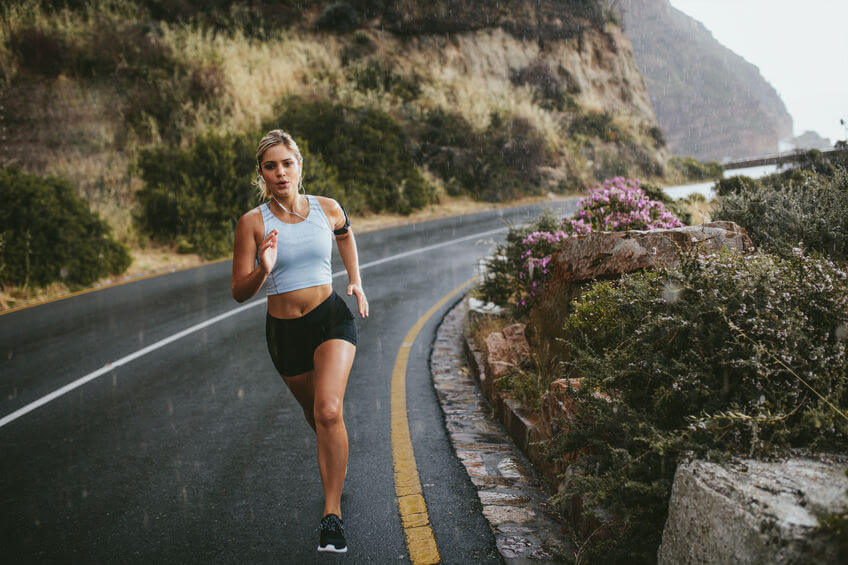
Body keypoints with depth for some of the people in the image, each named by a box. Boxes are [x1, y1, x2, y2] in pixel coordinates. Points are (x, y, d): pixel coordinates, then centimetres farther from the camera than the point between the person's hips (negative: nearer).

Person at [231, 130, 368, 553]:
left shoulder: (327, 209, -3)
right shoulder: (252, 223, -9)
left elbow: (345, 232, 22)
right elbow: (239, 292, -9)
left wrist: (356, 281, 17)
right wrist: (263, 271, -29)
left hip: (331, 318, -1)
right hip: (284, 331, 1)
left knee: (328, 411, -21)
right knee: (315, 413, 19)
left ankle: (332, 513, -12)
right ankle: (337, 460, 53)